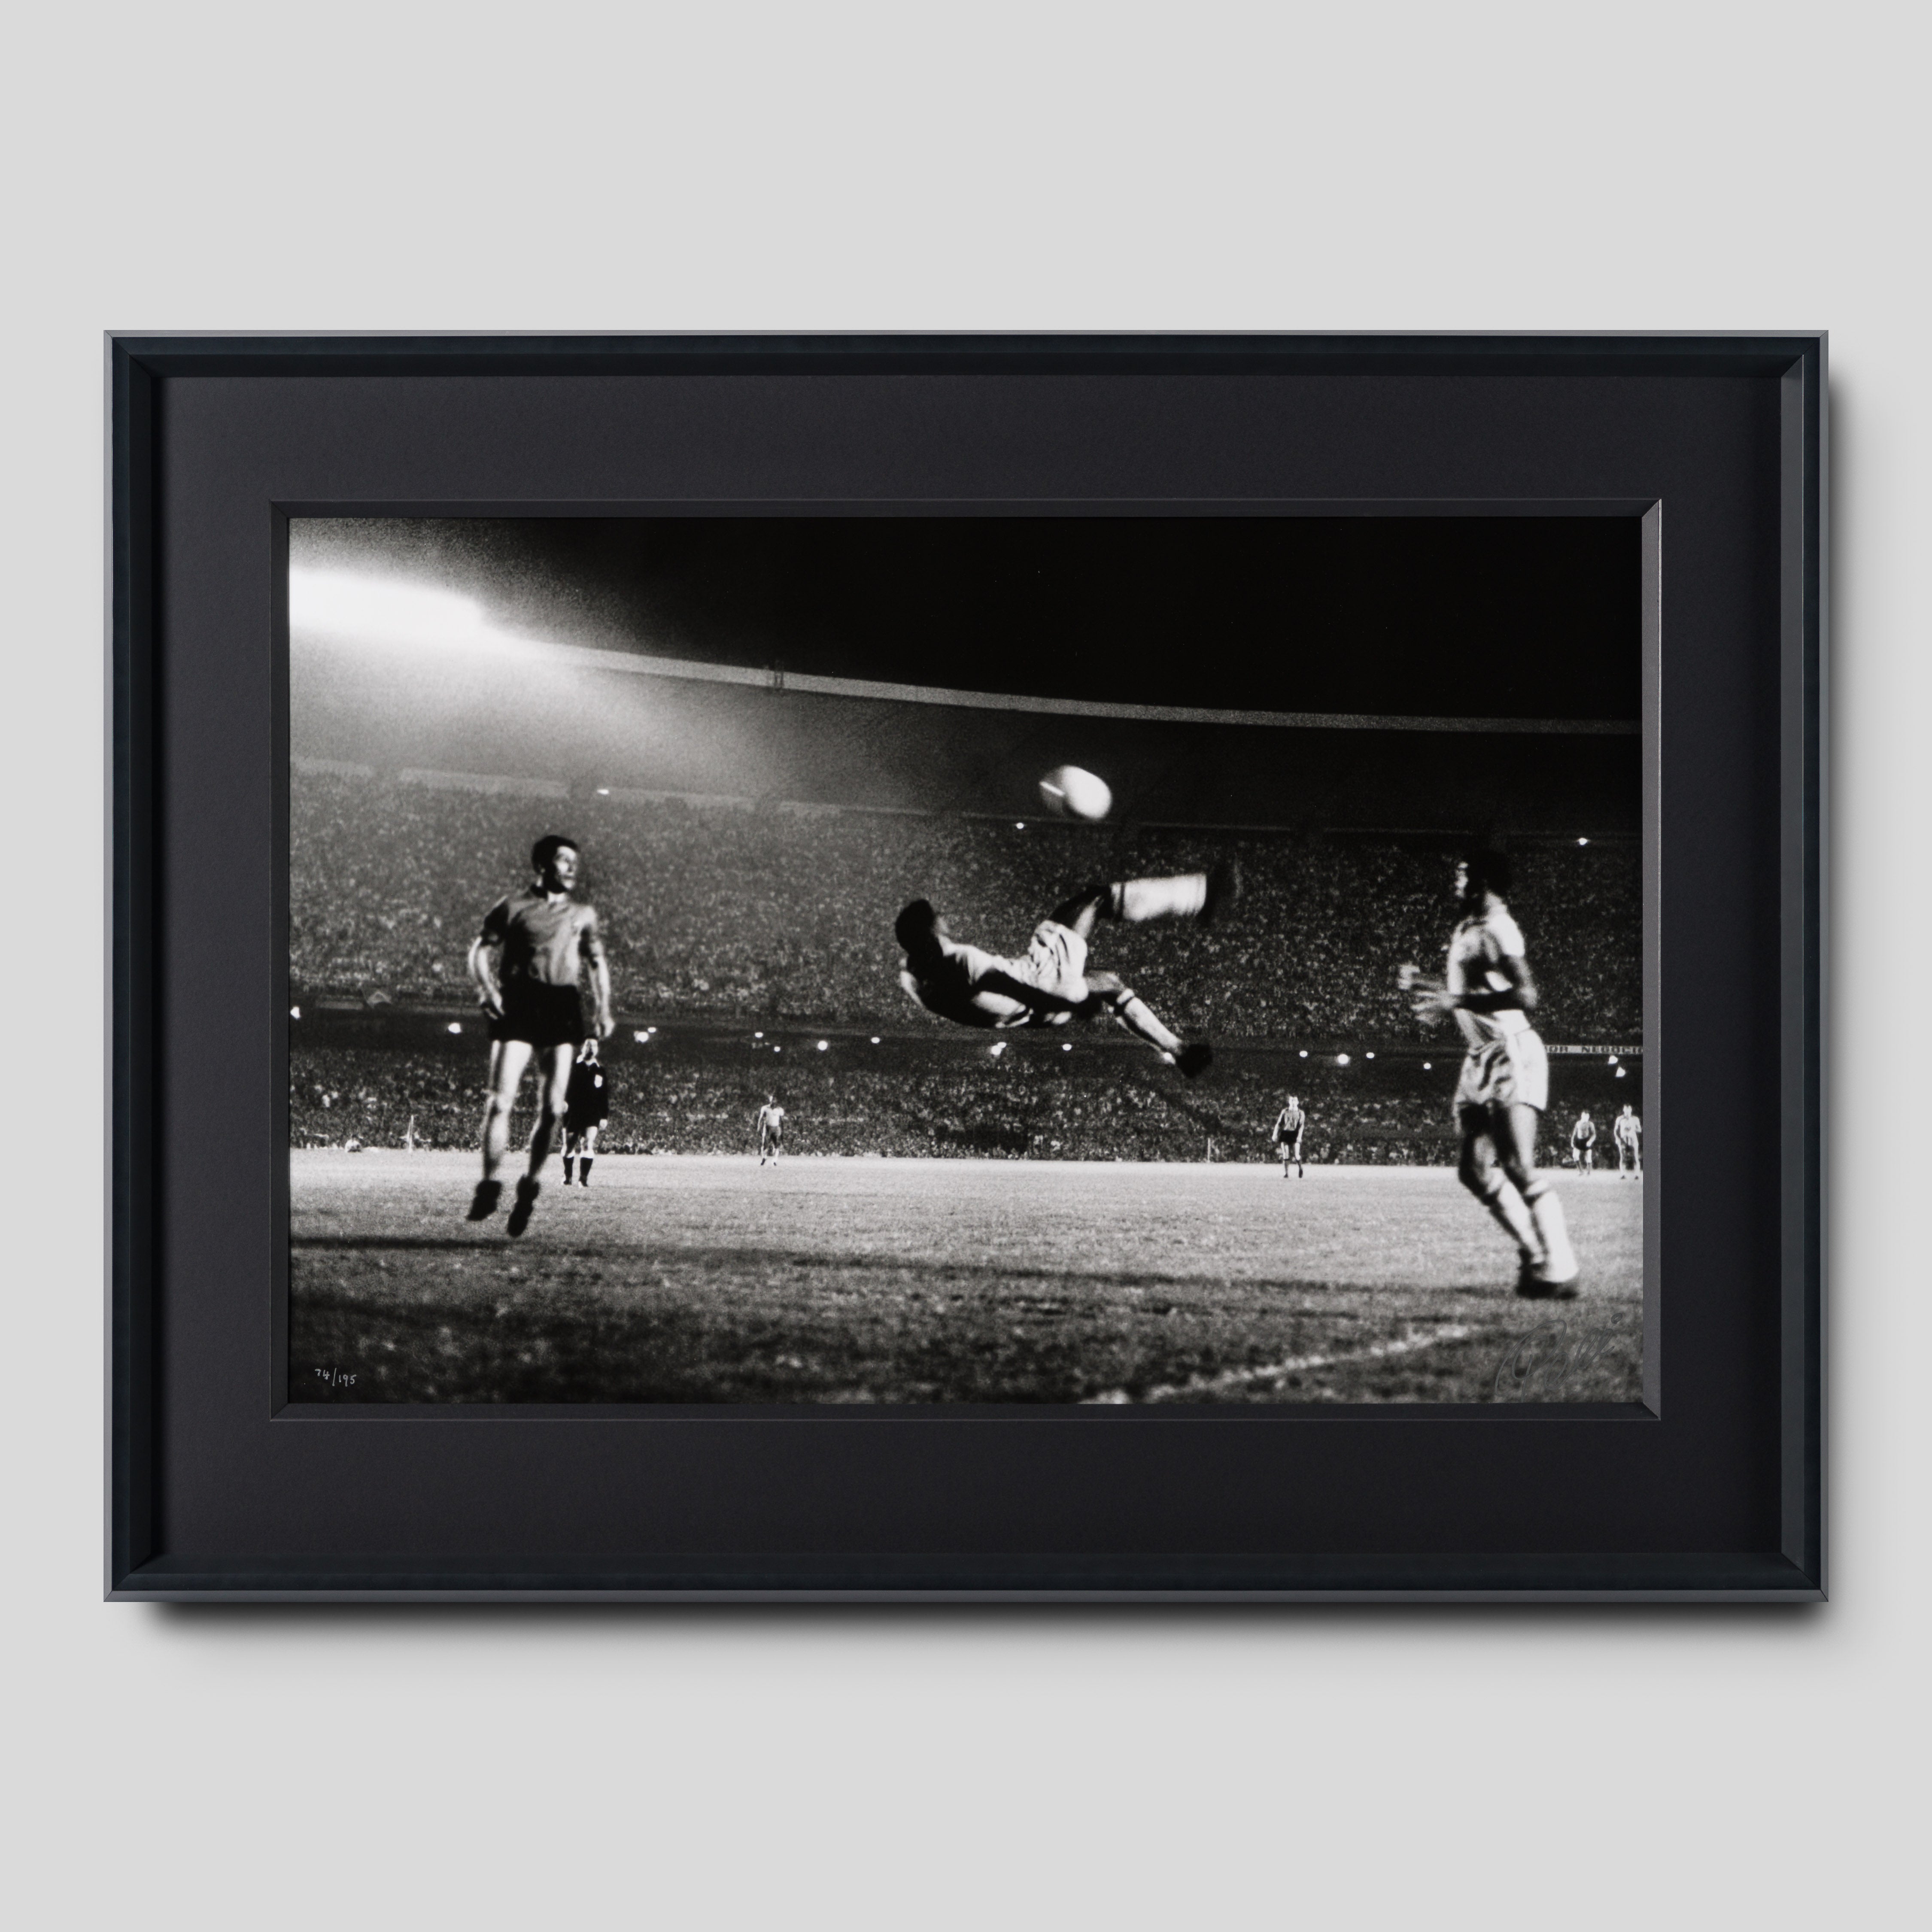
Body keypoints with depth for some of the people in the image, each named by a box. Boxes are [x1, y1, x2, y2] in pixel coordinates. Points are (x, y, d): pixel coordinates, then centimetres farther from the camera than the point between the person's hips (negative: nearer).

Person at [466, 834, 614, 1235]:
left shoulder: (583, 914, 17)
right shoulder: (513, 907, 6)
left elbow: (598, 963, 24)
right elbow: (481, 949, 5)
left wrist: (604, 1010, 11)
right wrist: (487, 988, -13)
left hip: (564, 1007, 3)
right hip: (518, 1005, -3)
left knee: (553, 1107, -3)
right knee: (501, 1101, -11)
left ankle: (530, 1184, 15)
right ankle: (489, 1184, -1)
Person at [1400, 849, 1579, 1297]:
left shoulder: (1497, 930, -13)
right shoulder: (1464, 932, 15)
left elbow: (1525, 995, -25)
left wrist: (1455, 1001, -26)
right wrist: (1423, 986, 16)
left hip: (1514, 1054, -9)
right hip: (1480, 1059, 9)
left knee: (1520, 1168, -14)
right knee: (1476, 1169, 5)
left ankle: (1560, 1271, -10)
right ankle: (1535, 1256, 14)